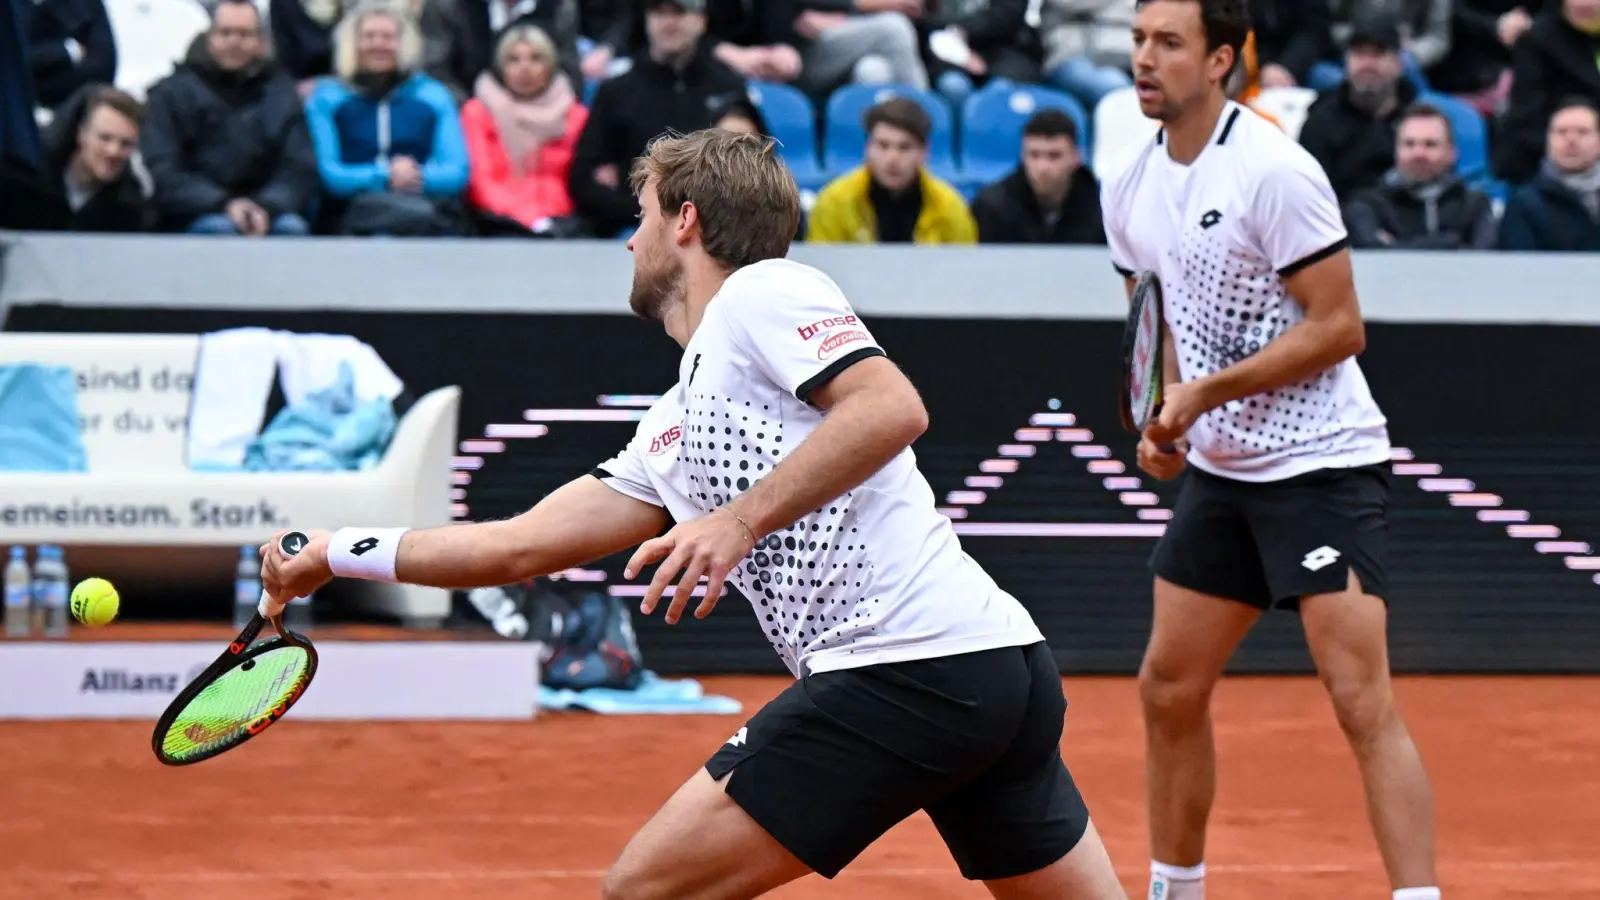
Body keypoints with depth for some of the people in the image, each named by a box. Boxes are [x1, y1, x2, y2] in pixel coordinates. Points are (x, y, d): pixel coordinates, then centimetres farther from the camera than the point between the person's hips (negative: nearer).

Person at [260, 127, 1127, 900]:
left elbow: (892, 408, -15)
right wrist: (340, 553, 31)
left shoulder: (762, 292, 1)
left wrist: (741, 520, -17)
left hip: (901, 670, -10)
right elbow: (523, 544, 28)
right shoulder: (672, 429, 26)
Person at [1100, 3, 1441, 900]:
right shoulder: (1132, 191, 6)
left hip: (1324, 464, -8)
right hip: (1220, 470, 8)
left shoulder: (1275, 171, -17)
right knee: (1170, 689, 11)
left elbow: (1339, 328, -18)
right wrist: (1168, 425, 2)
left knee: (1363, 702, -15)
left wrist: (1205, 393, -19)